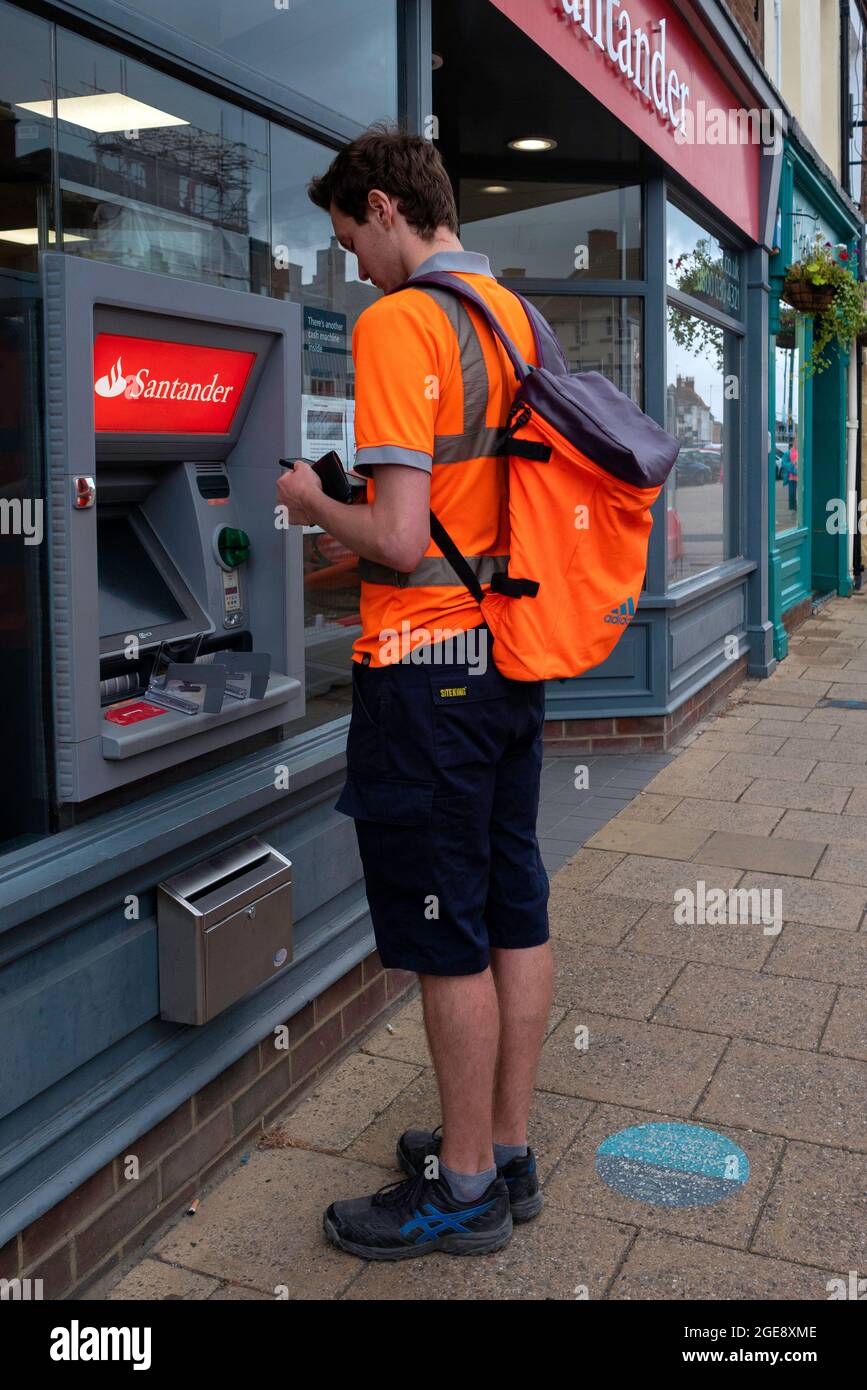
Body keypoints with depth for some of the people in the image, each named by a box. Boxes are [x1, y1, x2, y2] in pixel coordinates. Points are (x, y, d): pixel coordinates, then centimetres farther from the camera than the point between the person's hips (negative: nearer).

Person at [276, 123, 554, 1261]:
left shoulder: (398, 324, -14)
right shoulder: (517, 318, 13)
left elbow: (399, 540, -21)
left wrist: (311, 505, -1)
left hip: (430, 663, -9)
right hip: (512, 654, 9)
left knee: (448, 936, 3)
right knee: (515, 910, 14)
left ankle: (466, 1188, 19)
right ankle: (508, 1150, 30)